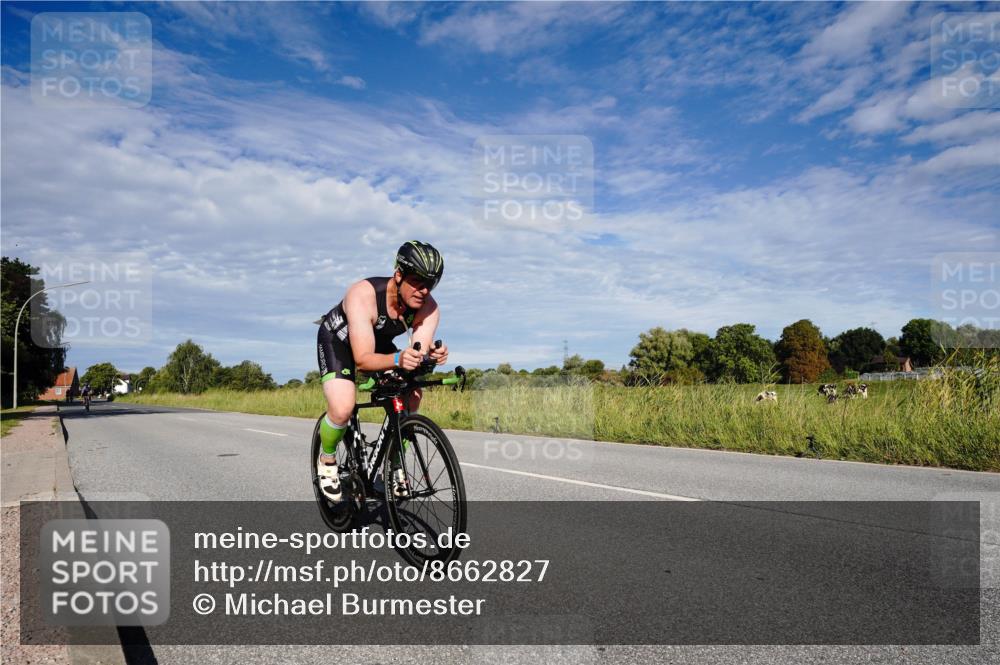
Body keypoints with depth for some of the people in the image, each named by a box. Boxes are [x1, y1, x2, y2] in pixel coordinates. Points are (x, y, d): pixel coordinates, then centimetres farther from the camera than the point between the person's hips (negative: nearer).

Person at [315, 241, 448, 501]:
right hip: (337, 340, -4)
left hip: (379, 343, 5)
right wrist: (398, 359, -62)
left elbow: (417, 355, -32)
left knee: (411, 397, -17)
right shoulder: (363, 295, -38)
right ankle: (327, 459, 6)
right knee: (342, 408, -26)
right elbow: (362, 360, -44)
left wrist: (431, 356, -55)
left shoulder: (428, 308, -25)